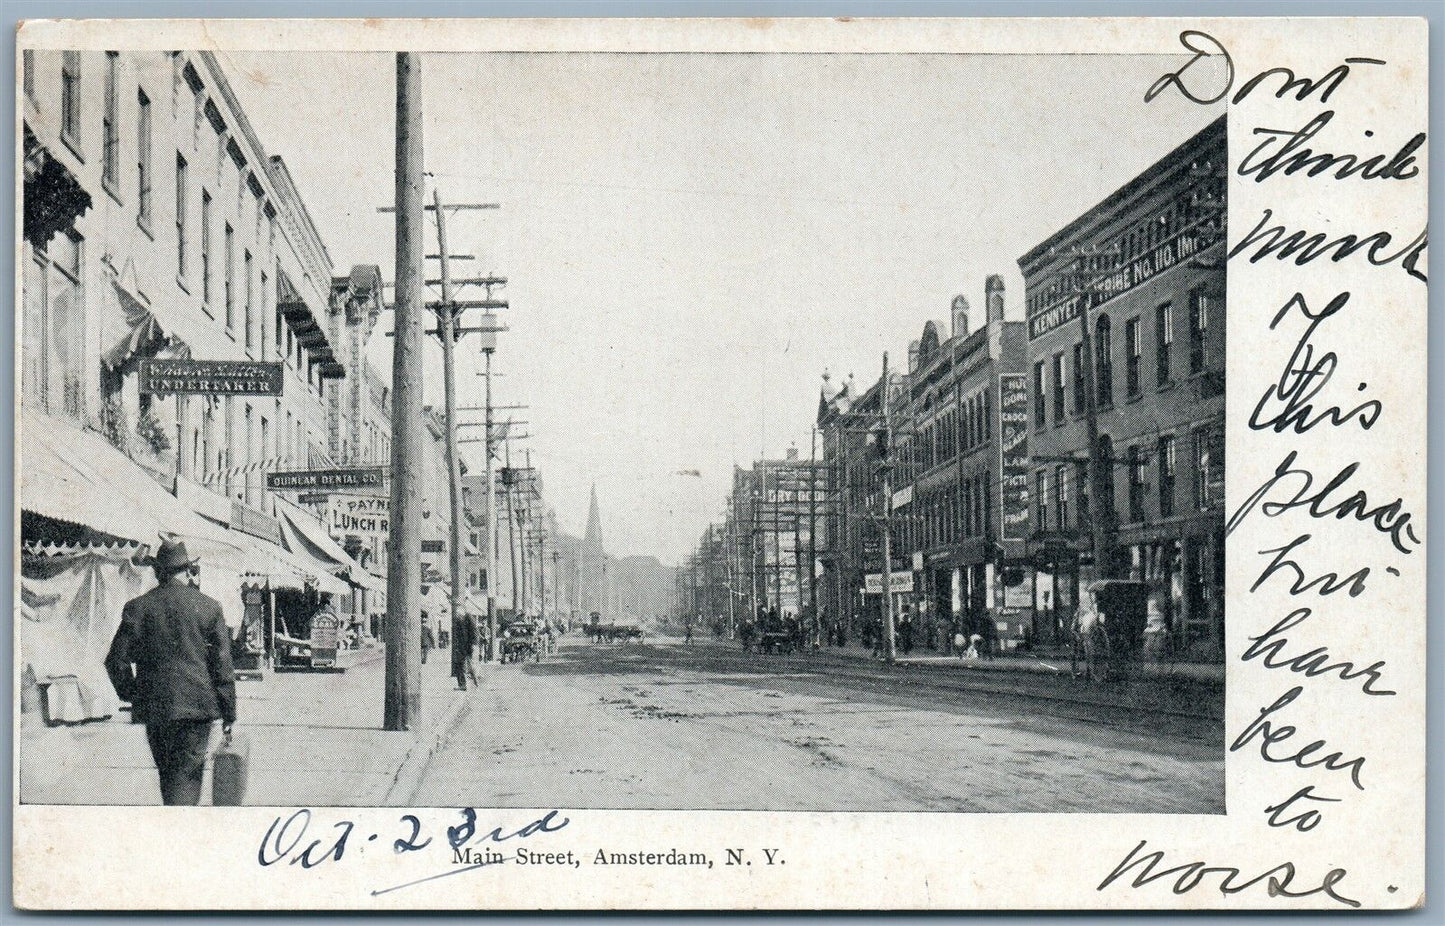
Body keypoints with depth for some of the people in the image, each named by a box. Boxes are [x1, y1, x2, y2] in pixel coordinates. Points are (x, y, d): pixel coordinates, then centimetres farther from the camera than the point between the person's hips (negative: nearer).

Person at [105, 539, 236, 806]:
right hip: (197, 705, -2)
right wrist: (228, 714, 5)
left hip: (154, 707, 2)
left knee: (167, 773, 17)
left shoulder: (137, 608, 1)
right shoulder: (209, 607, -3)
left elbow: (116, 660, 0)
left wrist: (130, 694, 17)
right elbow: (222, 664, -2)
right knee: (187, 774, -2)